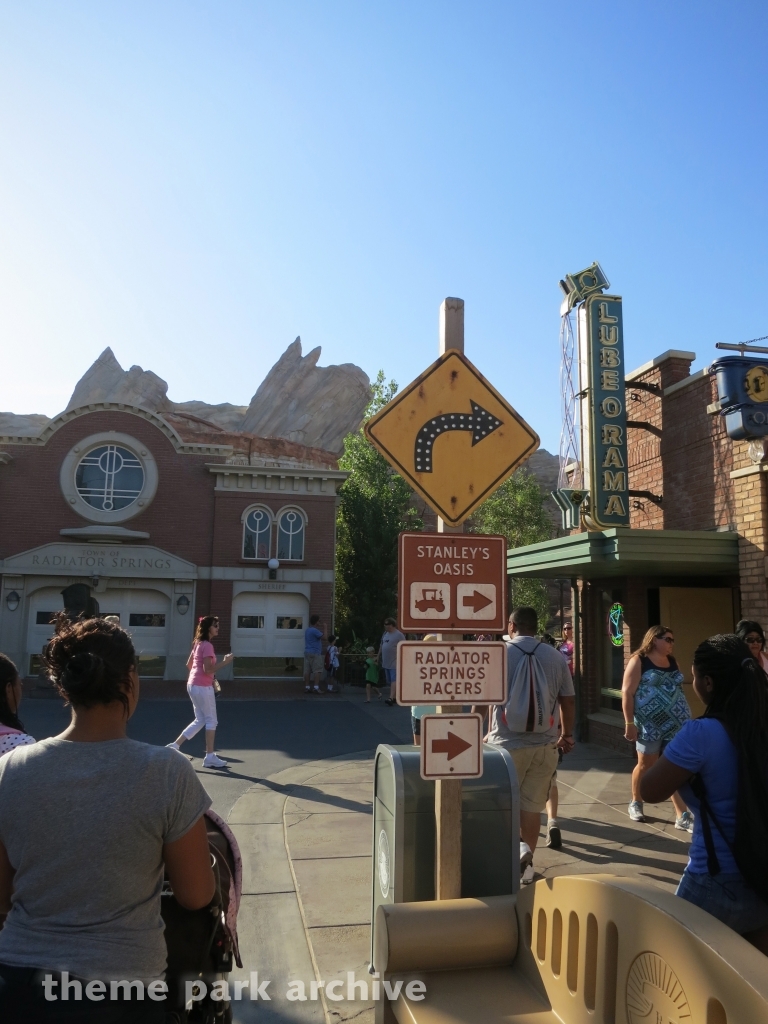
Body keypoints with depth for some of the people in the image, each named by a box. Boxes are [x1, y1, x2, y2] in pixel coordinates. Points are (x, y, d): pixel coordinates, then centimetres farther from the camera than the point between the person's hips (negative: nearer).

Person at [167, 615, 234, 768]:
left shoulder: (198, 643, 11)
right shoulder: (207, 645, -17)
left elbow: (189, 664, 20)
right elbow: (208, 670, -23)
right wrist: (224, 661, -20)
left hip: (193, 685, 9)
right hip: (203, 687, -9)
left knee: (200, 720, 17)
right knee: (211, 720, 2)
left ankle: (175, 745, 15)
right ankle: (210, 757, 6)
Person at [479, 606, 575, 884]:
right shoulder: (555, 656, 1)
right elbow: (568, 700, 7)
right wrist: (567, 735, 21)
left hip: (507, 743, -2)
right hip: (545, 744, 3)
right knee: (532, 806, 13)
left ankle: (517, 847, -8)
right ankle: (526, 865, 17)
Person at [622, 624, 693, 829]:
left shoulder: (672, 661, 12)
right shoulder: (639, 661, -6)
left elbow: (678, 689, 18)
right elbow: (627, 693, -9)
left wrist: (685, 715, 15)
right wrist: (629, 723, -13)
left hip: (677, 723, 5)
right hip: (650, 724, -4)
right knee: (645, 765, 10)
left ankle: (682, 816, 5)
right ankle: (635, 803, 31)